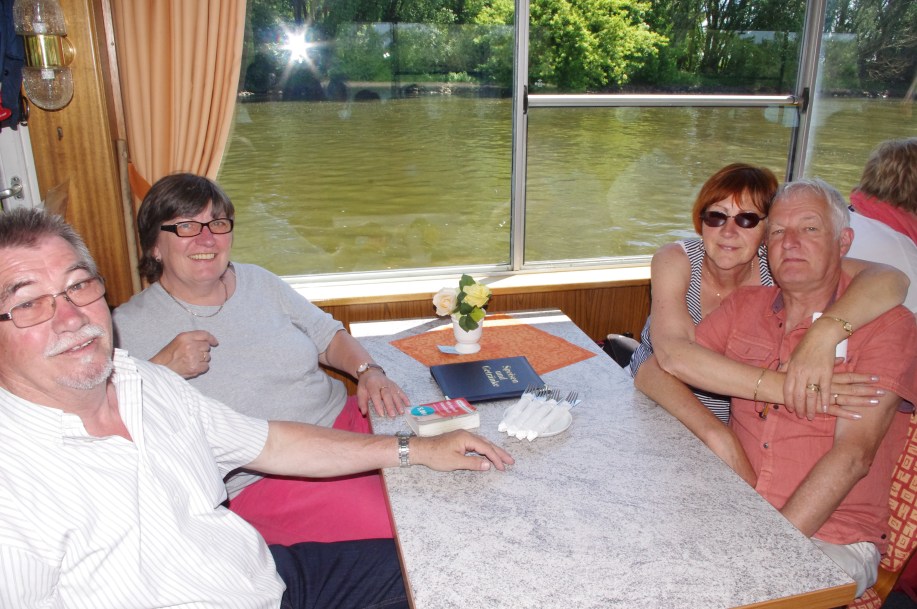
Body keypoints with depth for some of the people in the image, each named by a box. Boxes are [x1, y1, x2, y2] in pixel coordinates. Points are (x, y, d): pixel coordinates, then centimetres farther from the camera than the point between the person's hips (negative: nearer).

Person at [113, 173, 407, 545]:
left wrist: (369, 372, -1)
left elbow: (330, 336, 18)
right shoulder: (128, 327, -1)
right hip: (258, 482, -6)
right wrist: (162, 369, -20)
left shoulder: (258, 282, 14)